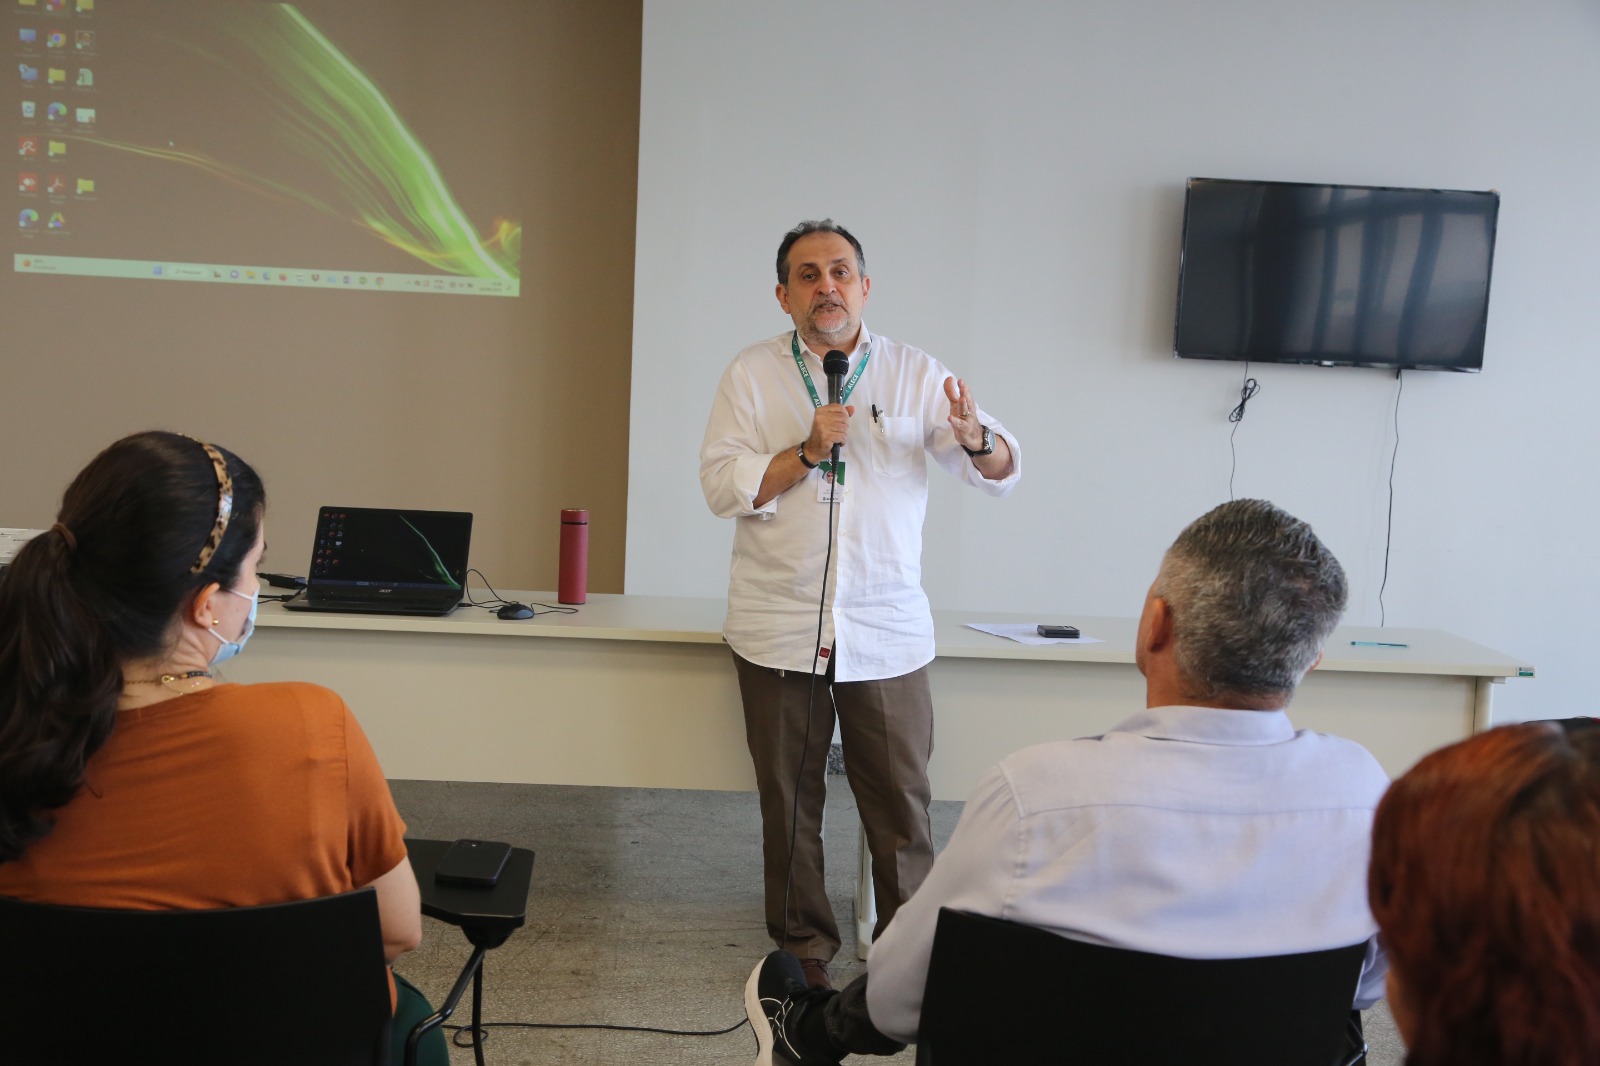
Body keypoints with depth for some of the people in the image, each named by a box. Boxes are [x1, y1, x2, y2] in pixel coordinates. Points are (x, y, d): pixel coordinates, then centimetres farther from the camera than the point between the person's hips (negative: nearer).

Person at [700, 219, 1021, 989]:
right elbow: (722, 486, -5)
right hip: (778, 629, 0)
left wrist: (974, 437, -23)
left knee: (901, 804, 2)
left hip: (887, 631, 0)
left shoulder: (915, 374, 4)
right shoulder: (753, 374, 3)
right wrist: (809, 450, -17)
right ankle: (803, 950, 27)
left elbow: (1003, 474, 0)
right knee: (790, 804, 10)